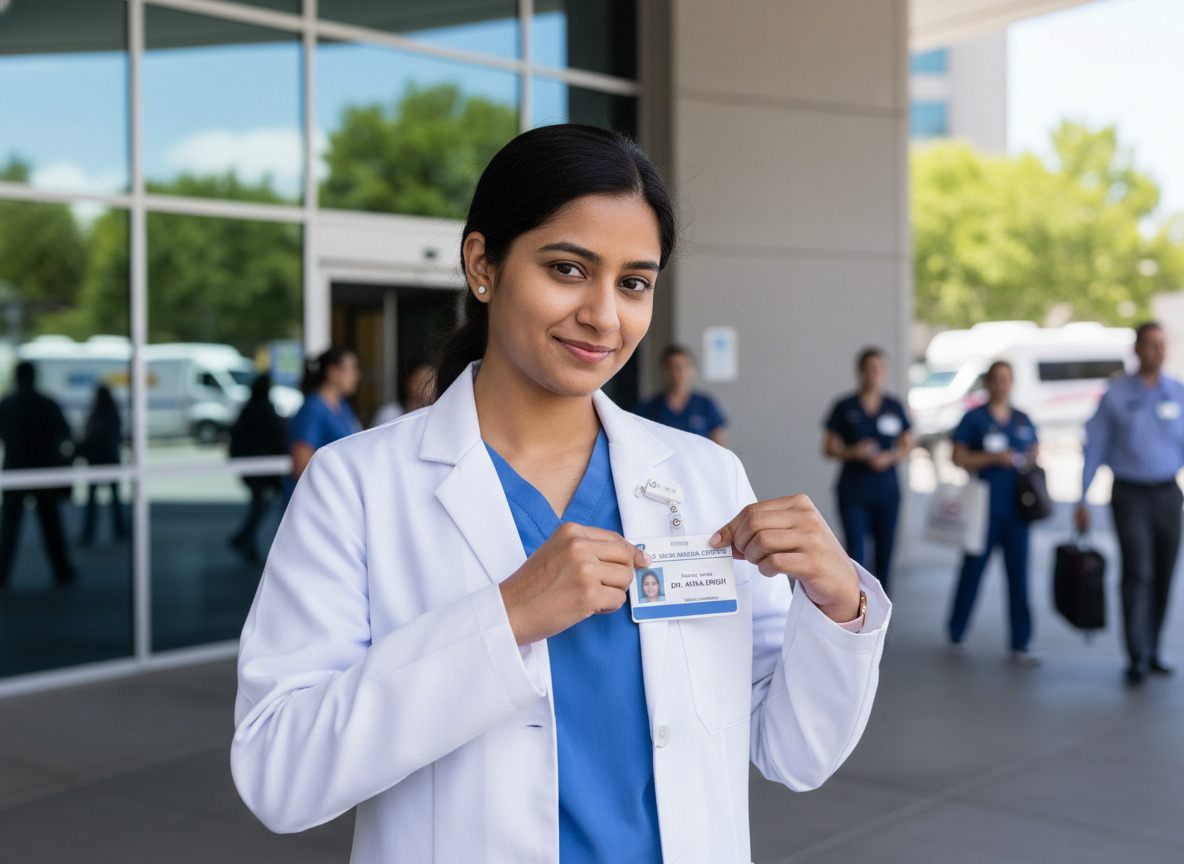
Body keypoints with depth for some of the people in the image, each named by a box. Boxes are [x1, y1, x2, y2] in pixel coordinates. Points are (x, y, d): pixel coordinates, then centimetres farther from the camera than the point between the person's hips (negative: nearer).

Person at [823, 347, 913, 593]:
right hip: (853, 493, -2)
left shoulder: (894, 407, 7)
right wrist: (854, 452, -16)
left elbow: (907, 445, 12)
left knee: (884, 553, 7)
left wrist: (889, 457, -8)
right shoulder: (845, 407, 1)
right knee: (855, 553, -10)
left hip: (887, 492, 2)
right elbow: (829, 448, 2)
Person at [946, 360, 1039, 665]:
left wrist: (1030, 460, -1)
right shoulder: (974, 418, 0)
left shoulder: (1023, 420, 13)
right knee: (972, 571, 4)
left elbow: (1035, 453, 21)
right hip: (983, 510, -3)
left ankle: (1020, 646, 5)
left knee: (1018, 576, 1)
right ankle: (955, 636, 20)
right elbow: (959, 458, -5)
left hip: (1016, 509, 4)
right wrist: (994, 458, -15)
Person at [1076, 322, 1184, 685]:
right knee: (1138, 572, -12)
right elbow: (1094, 448, 0)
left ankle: (1152, 652, 19)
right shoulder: (1116, 396, -2)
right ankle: (1137, 658, -9)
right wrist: (1082, 501, -1)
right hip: (1130, 495, -3)